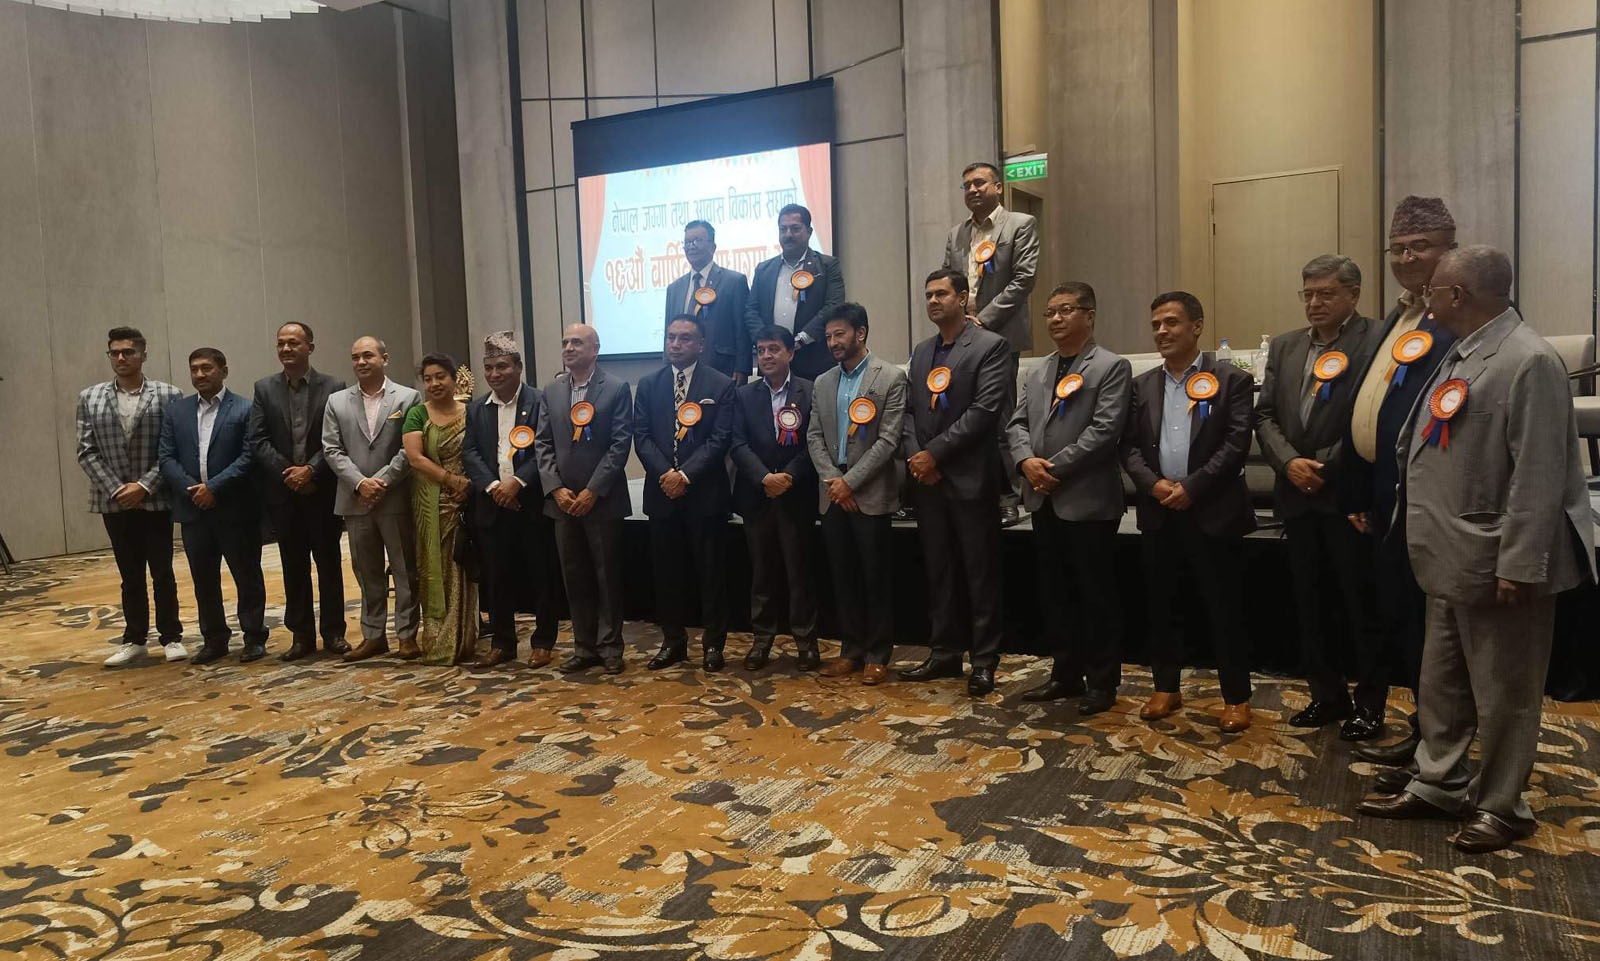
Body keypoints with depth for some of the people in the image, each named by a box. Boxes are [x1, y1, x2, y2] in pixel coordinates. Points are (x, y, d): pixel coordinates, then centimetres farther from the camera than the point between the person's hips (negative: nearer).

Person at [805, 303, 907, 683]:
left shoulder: (891, 377, -5)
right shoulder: (823, 383, 12)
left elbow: (887, 440, -11)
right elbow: (814, 437, 8)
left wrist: (851, 481, -14)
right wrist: (832, 479, -7)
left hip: (871, 494, -5)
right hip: (833, 494, 5)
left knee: (876, 577, 2)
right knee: (842, 577, 10)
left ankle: (877, 655, 12)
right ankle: (851, 649, 21)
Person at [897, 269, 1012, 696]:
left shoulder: (991, 346, -5)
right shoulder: (920, 352, 16)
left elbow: (984, 410, -14)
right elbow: (909, 411, 13)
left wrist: (935, 453, -15)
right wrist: (914, 457, -5)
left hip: (971, 479, -6)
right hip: (927, 480, 6)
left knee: (980, 573, 2)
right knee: (938, 571, 12)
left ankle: (984, 660, 11)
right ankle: (944, 653, 22)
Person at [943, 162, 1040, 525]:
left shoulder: (1020, 225, 3)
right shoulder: (956, 234, 19)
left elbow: (1023, 279, -6)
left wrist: (983, 319, -11)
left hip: (1001, 335, -5)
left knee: (1000, 420, -5)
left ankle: (1005, 498, 1)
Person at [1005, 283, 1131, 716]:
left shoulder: (1112, 367, -5)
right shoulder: (1038, 372, 16)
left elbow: (1104, 430, -16)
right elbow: (1017, 424, 10)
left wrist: (1055, 467, -17)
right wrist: (1027, 460, -10)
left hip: (1088, 500, -7)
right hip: (1045, 501, 7)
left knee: (1097, 594, 3)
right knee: (1052, 592, 13)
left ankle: (1102, 681, 16)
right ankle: (1066, 673, 27)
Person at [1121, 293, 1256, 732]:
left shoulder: (1231, 380, 0)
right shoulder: (1142, 385, 12)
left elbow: (1236, 443, -8)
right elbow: (1129, 446, 6)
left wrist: (1191, 487, -15)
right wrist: (1154, 484, -11)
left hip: (1214, 513, -4)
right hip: (1158, 513, 4)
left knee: (1224, 608, 1)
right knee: (1160, 605, 10)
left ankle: (1236, 697, 13)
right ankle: (1166, 688, 24)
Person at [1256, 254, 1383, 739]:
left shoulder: (1376, 343, -7)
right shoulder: (1283, 346, 12)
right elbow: (1265, 414, 7)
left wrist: (1323, 465, -13)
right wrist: (1290, 462, -8)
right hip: (1298, 497, 6)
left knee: (1361, 604, 4)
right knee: (1311, 603, 13)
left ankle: (1368, 703, 18)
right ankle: (1327, 695, 26)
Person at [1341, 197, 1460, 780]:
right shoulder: (1394, 323, 16)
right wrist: (1359, 496, 15)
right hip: (1386, 498, 9)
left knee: (1423, 624, 1)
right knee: (1397, 619, 17)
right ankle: (1424, 734, 33)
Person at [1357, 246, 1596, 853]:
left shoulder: (1529, 361, -17)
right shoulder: (1461, 354, 10)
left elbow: (1538, 476, -21)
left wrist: (1519, 566, -22)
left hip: (1496, 564, -9)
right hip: (1452, 559, 9)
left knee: (1502, 692, 7)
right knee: (1442, 683, 18)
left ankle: (1500, 806, 23)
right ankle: (1438, 785, 33)